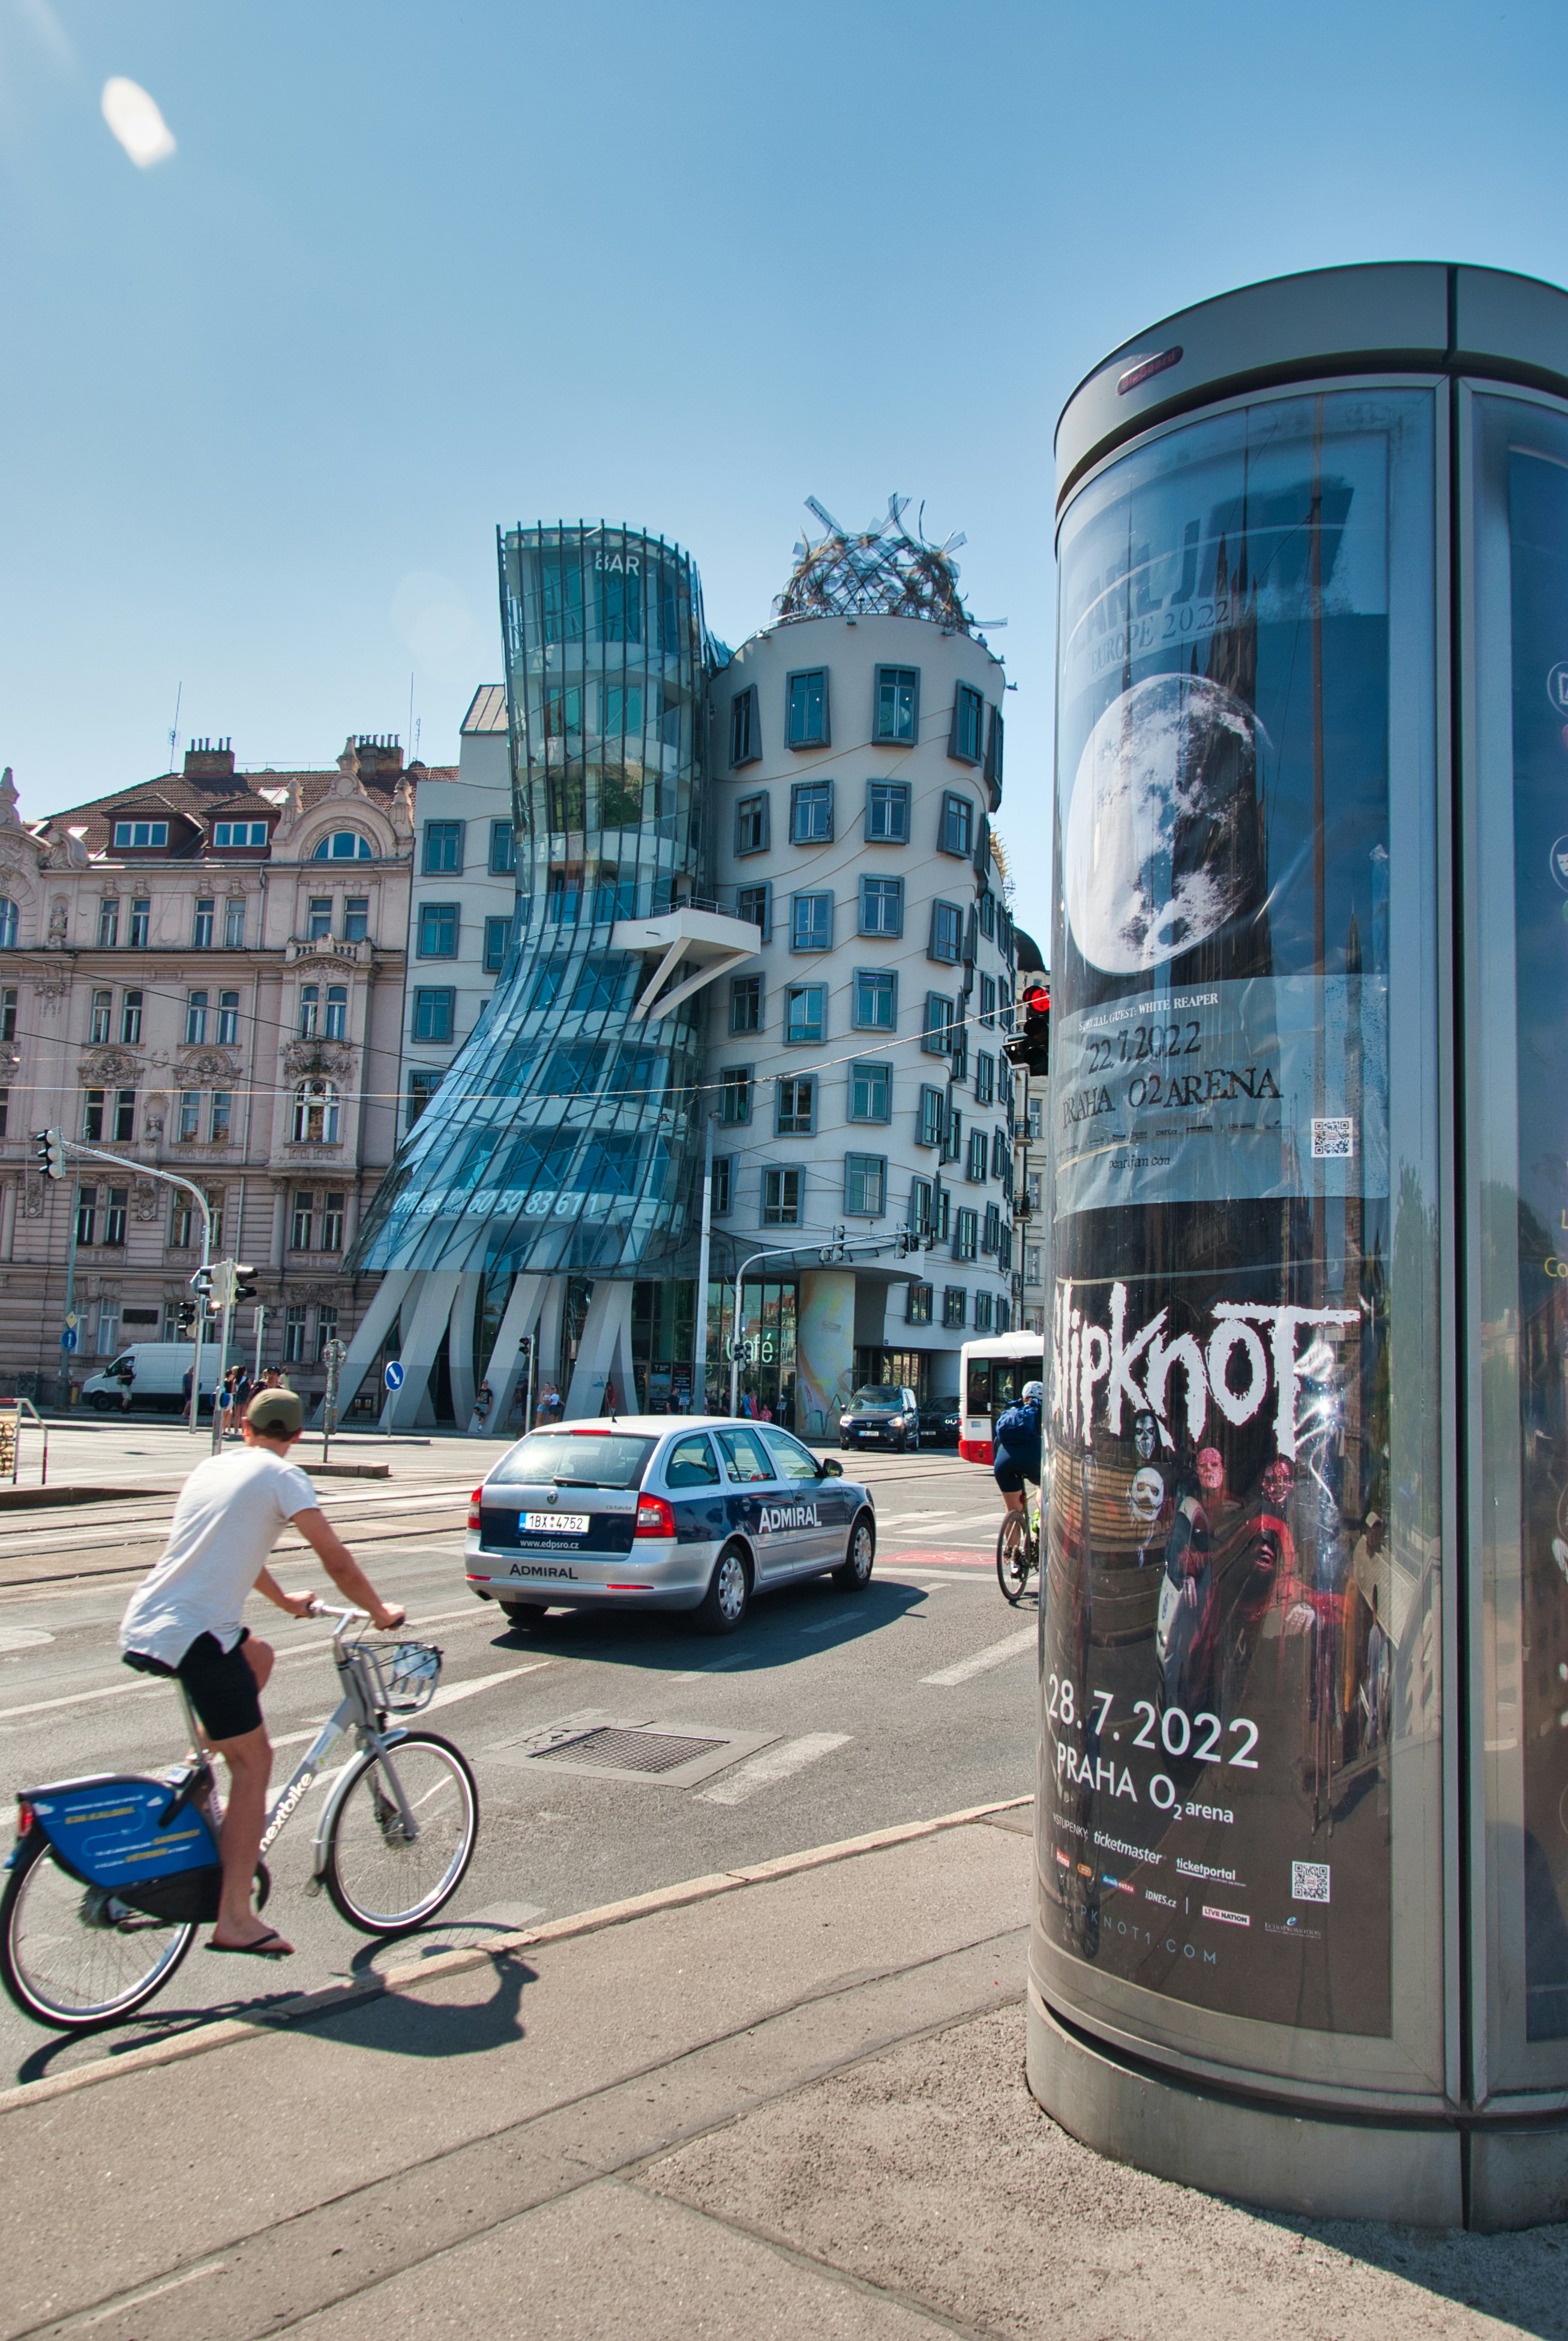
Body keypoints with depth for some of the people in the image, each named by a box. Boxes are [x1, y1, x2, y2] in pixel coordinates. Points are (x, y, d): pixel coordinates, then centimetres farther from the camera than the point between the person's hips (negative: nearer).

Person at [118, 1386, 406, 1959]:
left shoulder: (213, 1466, 19)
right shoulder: (281, 1475, -3)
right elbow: (336, 1559, -6)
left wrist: (284, 1600, 47)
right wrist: (379, 1611, 11)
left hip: (142, 1627, 8)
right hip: (195, 1637, -8)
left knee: (258, 1657, 29)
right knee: (253, 1761, 1)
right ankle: (234, 1920, 0)